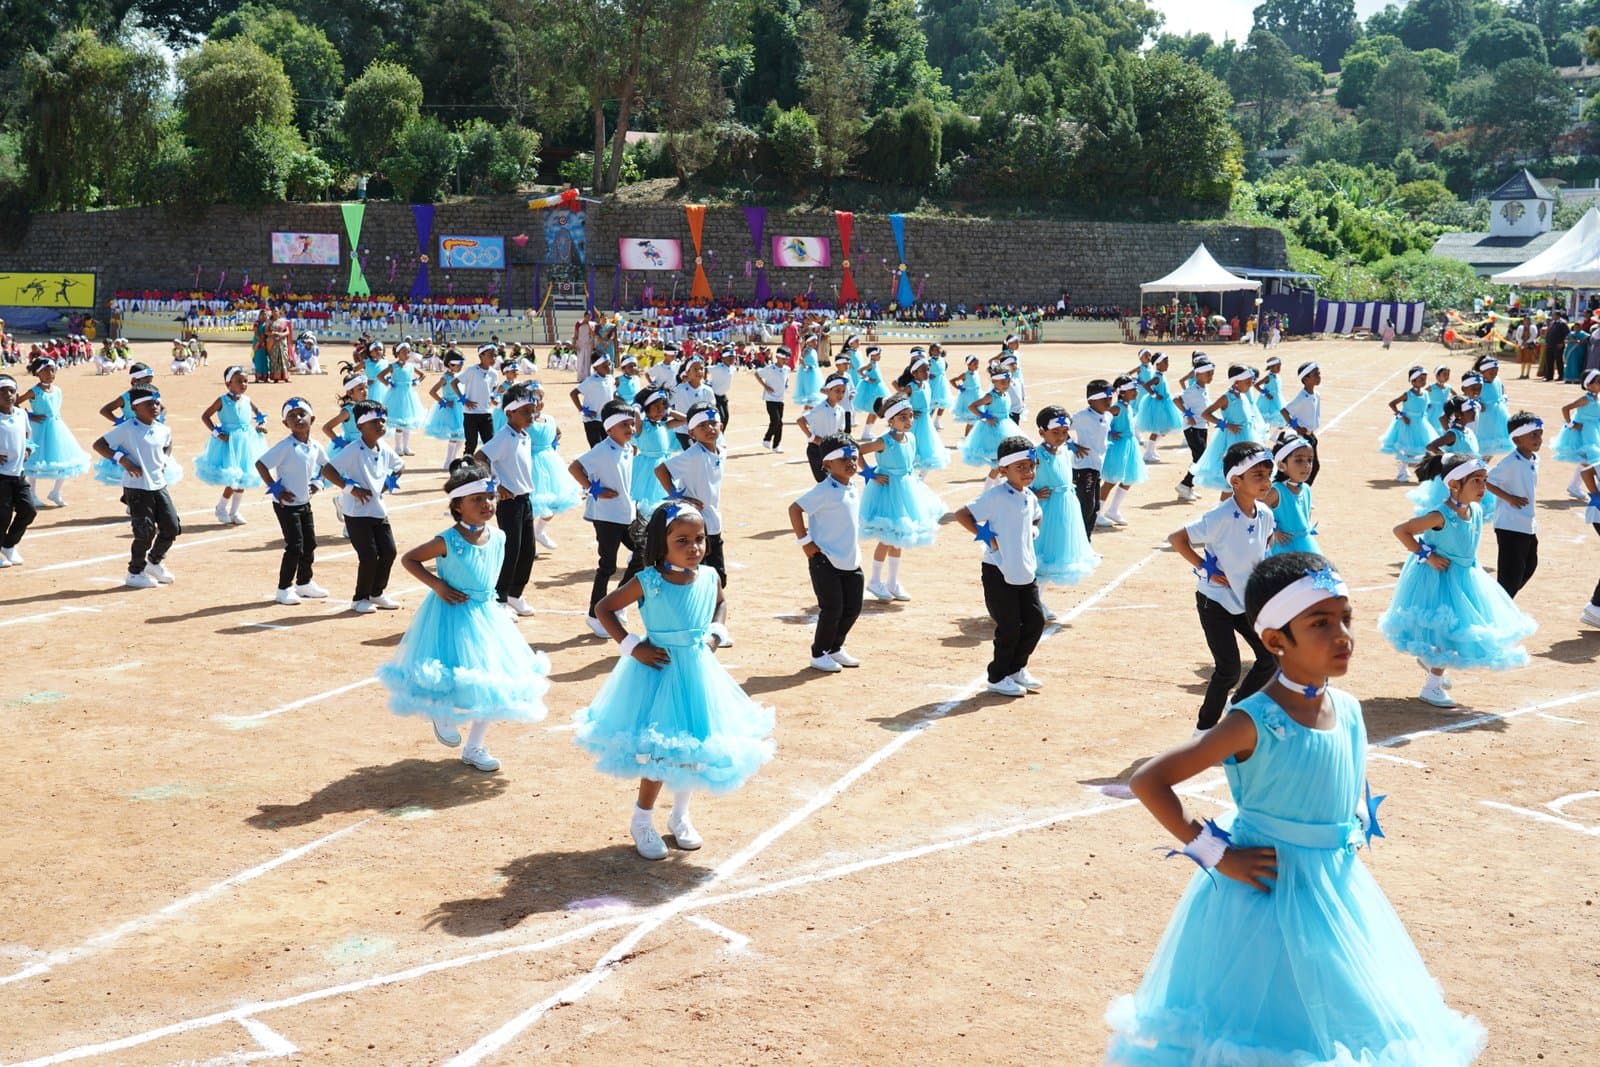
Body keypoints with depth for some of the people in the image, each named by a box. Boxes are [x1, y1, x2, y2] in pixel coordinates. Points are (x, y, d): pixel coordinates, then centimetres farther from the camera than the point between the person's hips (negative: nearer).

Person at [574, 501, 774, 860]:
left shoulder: (710, 578, -4)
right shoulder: (648, 582, -17)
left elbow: (720, 608, 18)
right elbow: (604, 608, -8)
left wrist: (715, 635, 2)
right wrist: (631, 646, -12)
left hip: (698, 674, 4)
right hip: (658, 673, -4)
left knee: (693, 747, 12)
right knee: (660, 752, 0)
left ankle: (680, 816, 33)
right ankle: (642, 821, 21)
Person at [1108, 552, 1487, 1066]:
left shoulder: (1348, 710, -2)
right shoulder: (1254, 724, -21)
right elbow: (1147, 781, -22)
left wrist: (1359, 823, 6)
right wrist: (1214, 854, -20)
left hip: (1335, 892, 6)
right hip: (1264, 894, -6)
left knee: (1339, 1018, 16)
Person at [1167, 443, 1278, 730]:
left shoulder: (1265, 515, -5)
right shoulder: (1220, 518, -26)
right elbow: (1176, 538, -22)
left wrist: (1261, 565, 7)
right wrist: (1205, 569, -20)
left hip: (1248, 600, 7)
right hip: (1215, 602, -7)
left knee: (1270, 658, 7)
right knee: (1229, 670, -7)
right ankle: (1205, 727, 13)